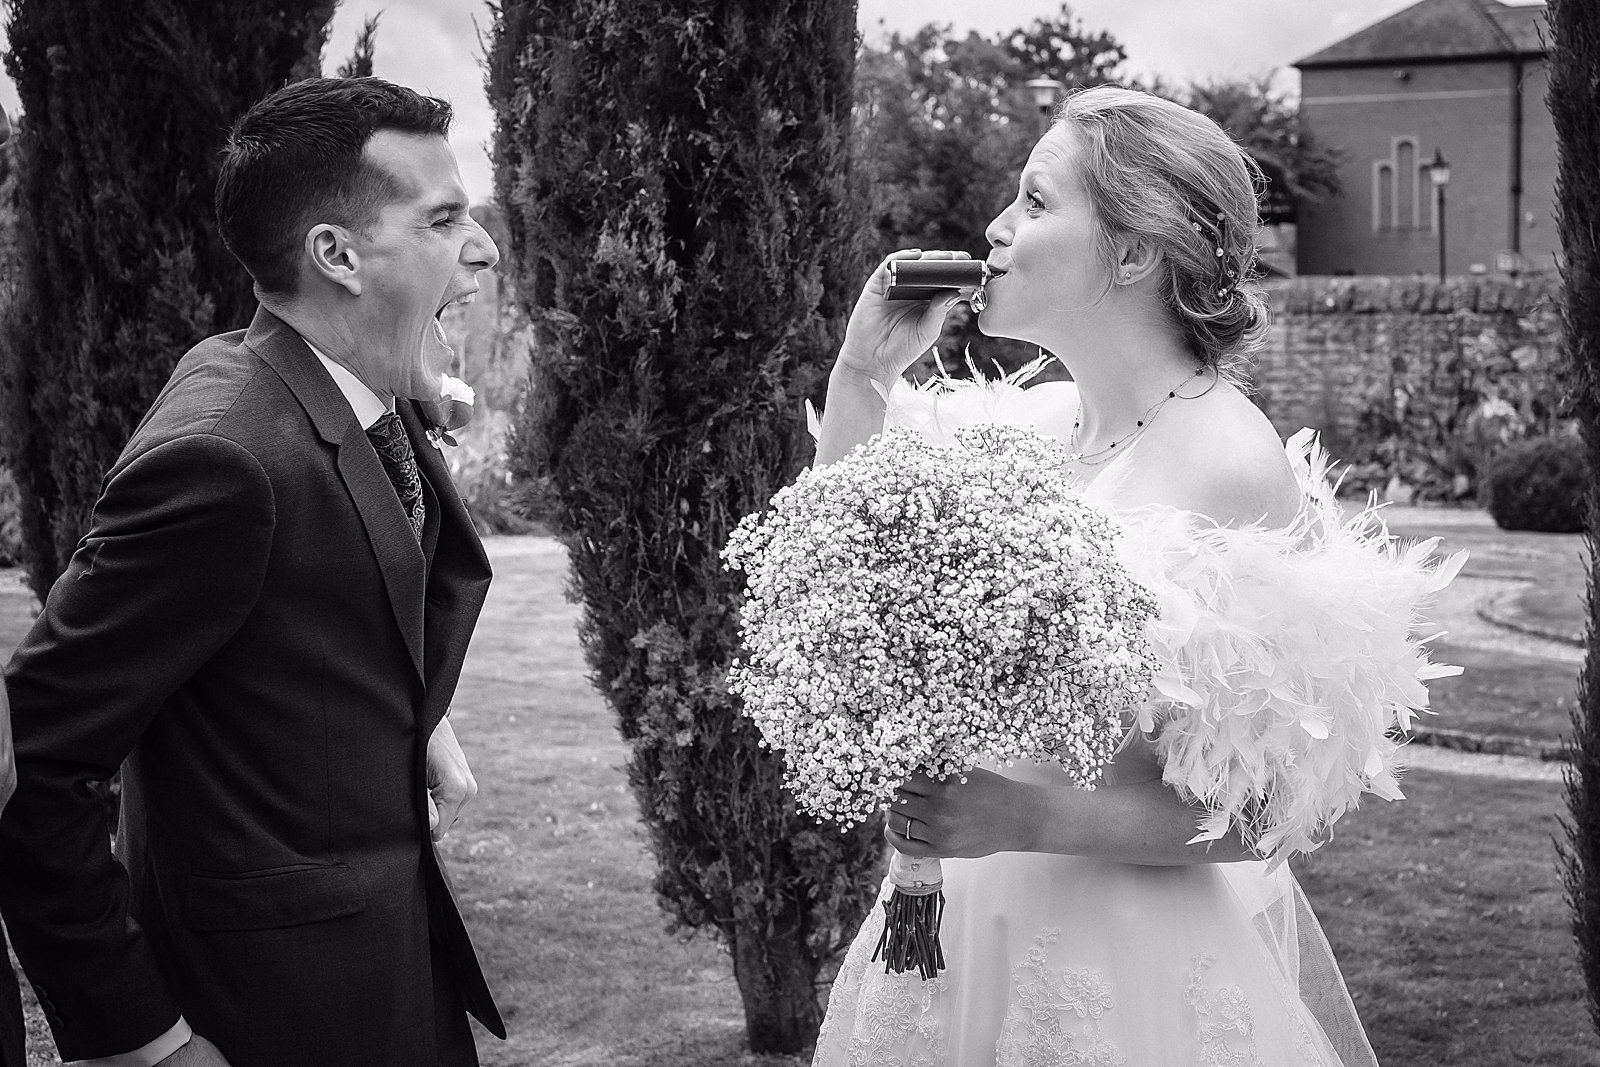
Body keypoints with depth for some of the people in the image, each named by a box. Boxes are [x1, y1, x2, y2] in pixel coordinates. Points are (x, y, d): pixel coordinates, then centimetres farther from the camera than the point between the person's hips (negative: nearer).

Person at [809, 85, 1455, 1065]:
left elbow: (1281, 808, -19)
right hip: (974, 924, 7)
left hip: (1139, 963, -6)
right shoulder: (1037, 423, 2)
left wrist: (1031, 818, -29)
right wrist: (861, 373, 1)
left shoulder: (1231, 466, -18)